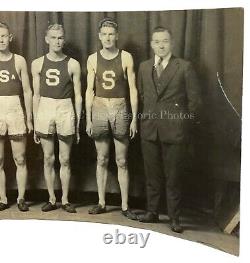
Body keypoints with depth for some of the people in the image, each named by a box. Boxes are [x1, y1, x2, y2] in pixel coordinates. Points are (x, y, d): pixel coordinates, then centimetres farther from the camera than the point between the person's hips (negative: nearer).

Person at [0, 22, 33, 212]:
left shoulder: (19, 60, 4)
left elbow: (27, 91, 4)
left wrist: (29, 118, -1)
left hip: (16, 112, -1)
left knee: (20, 159, 3)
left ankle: (21, 198, 14)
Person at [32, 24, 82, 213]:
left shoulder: (73, 64, 2)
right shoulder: (38, 64, 6)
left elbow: (78, 96, 4)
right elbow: (36, 95, 9)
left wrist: (78, 123, 2)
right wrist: (35, 124, 7)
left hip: (66, 110, -1)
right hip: (45, 109, 2)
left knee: (65, 160, 5)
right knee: (48, 158, 7)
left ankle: (65, 200, 17)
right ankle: (52, 199, 19)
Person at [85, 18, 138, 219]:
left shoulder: (126, 57, 0)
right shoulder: (93, 59, 6)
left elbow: (133, 89, -1)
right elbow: (90, 90, 7)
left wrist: (134, 119, -5)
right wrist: (88, 119, 3)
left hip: (120, 111, -2)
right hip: (99, 110, 2)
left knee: (122, 161, 2)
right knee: (102, 160, 9)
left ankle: (125, 206, 10)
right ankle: (101, 203, 19)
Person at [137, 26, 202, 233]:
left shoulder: (184, 67, -2)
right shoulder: (144, 67, 11)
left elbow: (194, 99, -1)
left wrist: (185, 124, -1)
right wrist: (144, 119, 9)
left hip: (174, 131, -4)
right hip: (149, 130, 4)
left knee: (173, 177, 4)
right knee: (152, 175, 12)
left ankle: (174, 218, 16)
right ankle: (152, 212, 26)